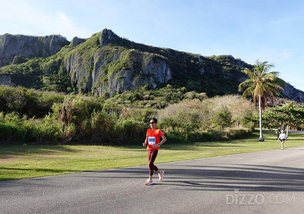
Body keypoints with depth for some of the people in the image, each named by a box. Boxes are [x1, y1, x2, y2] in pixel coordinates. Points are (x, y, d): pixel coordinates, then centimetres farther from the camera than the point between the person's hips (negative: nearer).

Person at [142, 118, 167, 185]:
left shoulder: (158, 131, -6)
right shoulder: (148, 131, 11)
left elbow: (164, 139, -8)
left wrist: (158, 144, -19)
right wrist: (145, 143, -3)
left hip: (155, 149, -6)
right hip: (149, 149, 6)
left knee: (150, 164, -12)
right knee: (151, 164, 11)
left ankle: (150, 180, -1)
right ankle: (160, 172, 36)